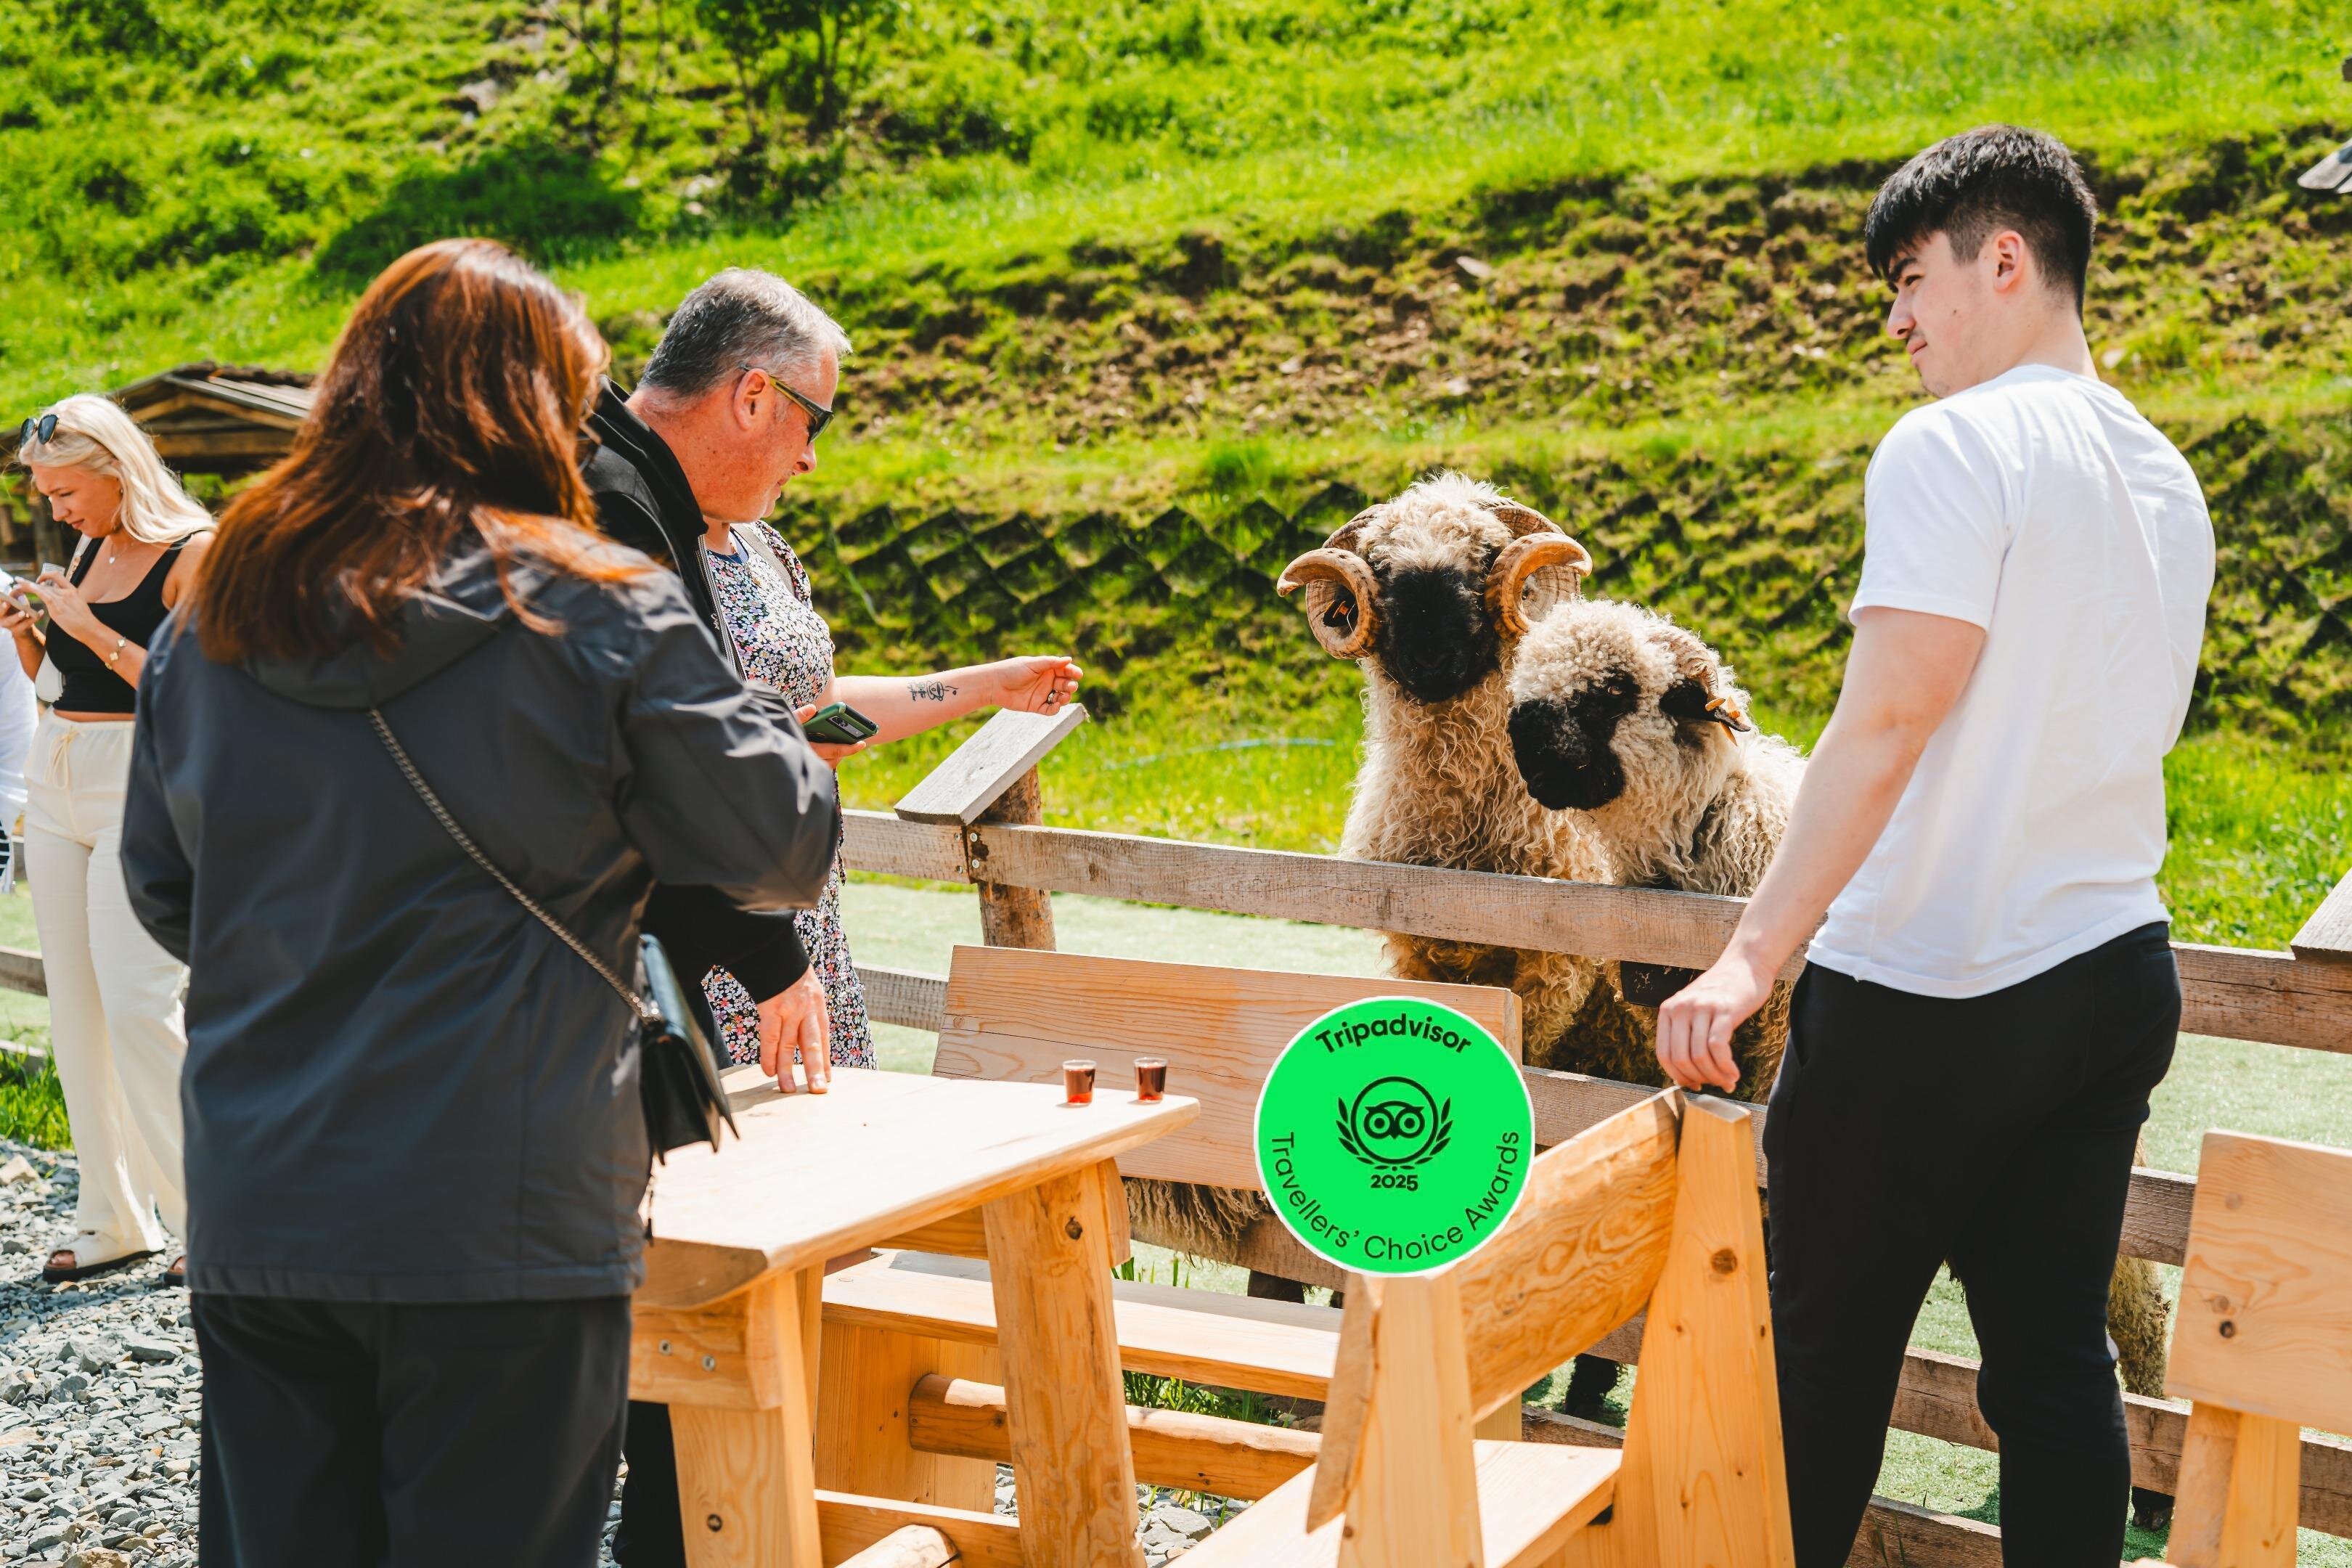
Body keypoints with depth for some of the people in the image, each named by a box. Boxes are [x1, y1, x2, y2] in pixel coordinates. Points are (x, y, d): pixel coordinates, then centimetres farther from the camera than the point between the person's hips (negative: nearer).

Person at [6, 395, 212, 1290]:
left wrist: (91, 629, -17)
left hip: (143, 787, -8)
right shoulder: (90, 551, 14)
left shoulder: (193, 553, -9)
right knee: (74, 1006, 6)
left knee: (136, 1006, -13)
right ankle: (114, 1218, 12)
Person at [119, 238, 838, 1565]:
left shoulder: (212, 618, 5)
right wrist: (765, 718, 15)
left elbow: (160, 891, 16)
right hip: (500, 1229, -5)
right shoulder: (596, 612, -10)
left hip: (251, 1219, 5)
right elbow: (784, 848, -4)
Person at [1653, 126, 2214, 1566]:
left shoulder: (1958, 445, -14)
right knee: (2058, 1359, 11)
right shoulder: (2167, 477, 12)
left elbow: (1892, 712, -24)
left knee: (1827, 1346, 8)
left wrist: (1755, 957, -27)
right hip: (2120, 977, 8)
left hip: (1931, 995, -7)